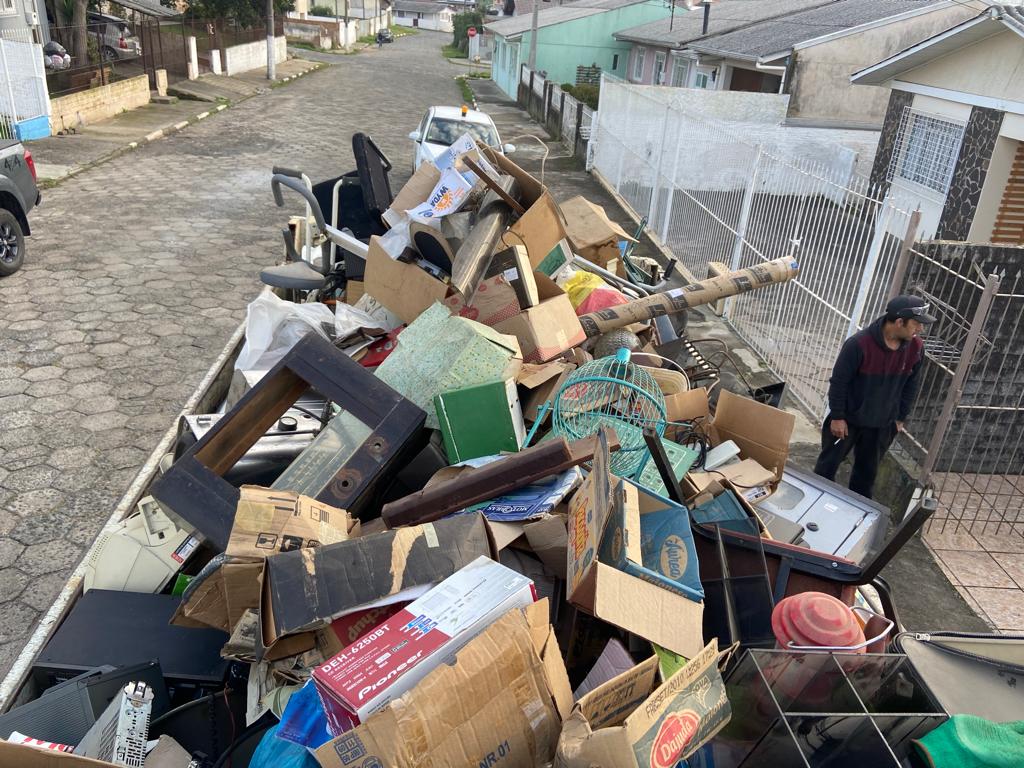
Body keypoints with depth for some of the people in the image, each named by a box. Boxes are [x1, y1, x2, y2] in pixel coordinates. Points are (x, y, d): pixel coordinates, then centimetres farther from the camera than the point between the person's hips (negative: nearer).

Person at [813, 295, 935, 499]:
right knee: (828, 463, 12)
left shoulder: (916, 348, -10)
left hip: (882, 425, 4)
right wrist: (837, 417, -13)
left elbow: (911, 386, 4)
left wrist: (900, 418, 8)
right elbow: (839, 381, -18)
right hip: (847, 419, -4)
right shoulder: (859, 343, -26)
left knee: (867, 471, 18)